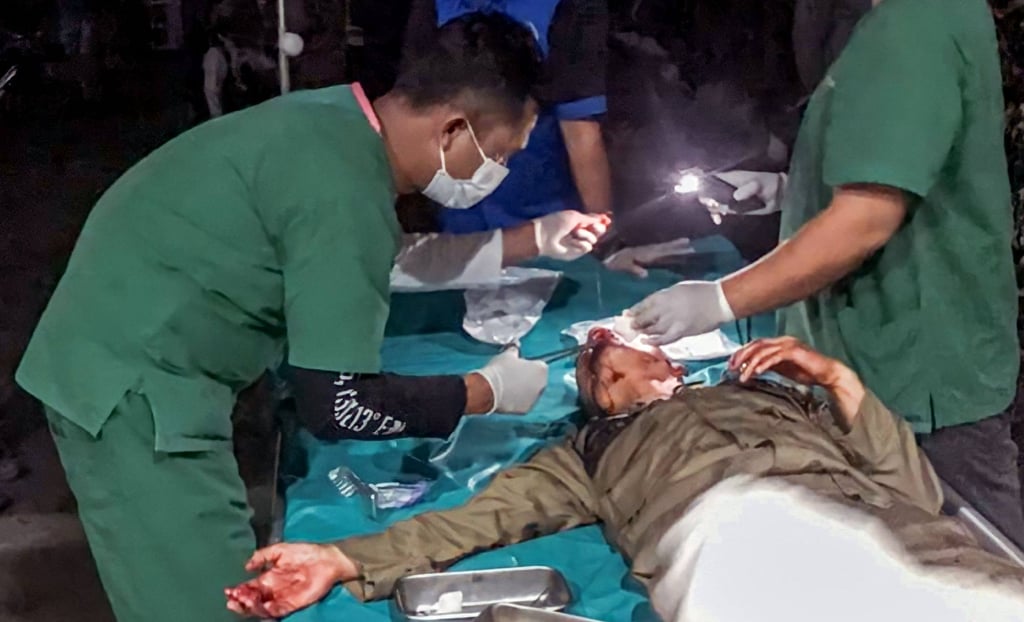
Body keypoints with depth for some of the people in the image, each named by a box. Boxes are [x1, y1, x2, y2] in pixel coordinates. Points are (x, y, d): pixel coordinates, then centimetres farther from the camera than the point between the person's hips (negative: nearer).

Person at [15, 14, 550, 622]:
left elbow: (378, 261, 19)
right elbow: (338, 405, -23)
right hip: (133, 387, -10)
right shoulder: (344, 191, -25)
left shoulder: (342, 121, 3)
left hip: (130, 352, 10)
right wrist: (491, 390, -12)